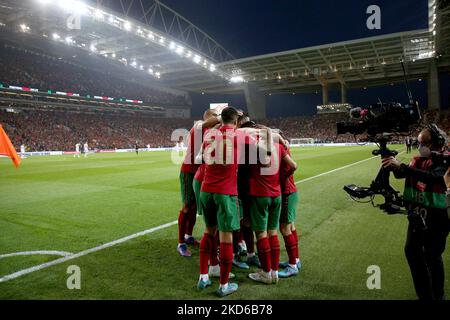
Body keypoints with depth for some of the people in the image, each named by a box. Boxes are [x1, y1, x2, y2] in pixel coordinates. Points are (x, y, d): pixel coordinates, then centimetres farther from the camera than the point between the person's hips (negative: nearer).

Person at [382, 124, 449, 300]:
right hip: (416, 215, 7)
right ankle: (424, 294, 32)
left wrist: (401, 165, -40)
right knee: (411, 251, 14)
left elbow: (431, 177, -33)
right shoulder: (418, 160, 5)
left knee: (432, 257, 5)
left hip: (435, 218, -6)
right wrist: (393, 165, -23)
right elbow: (400, 175, -3)